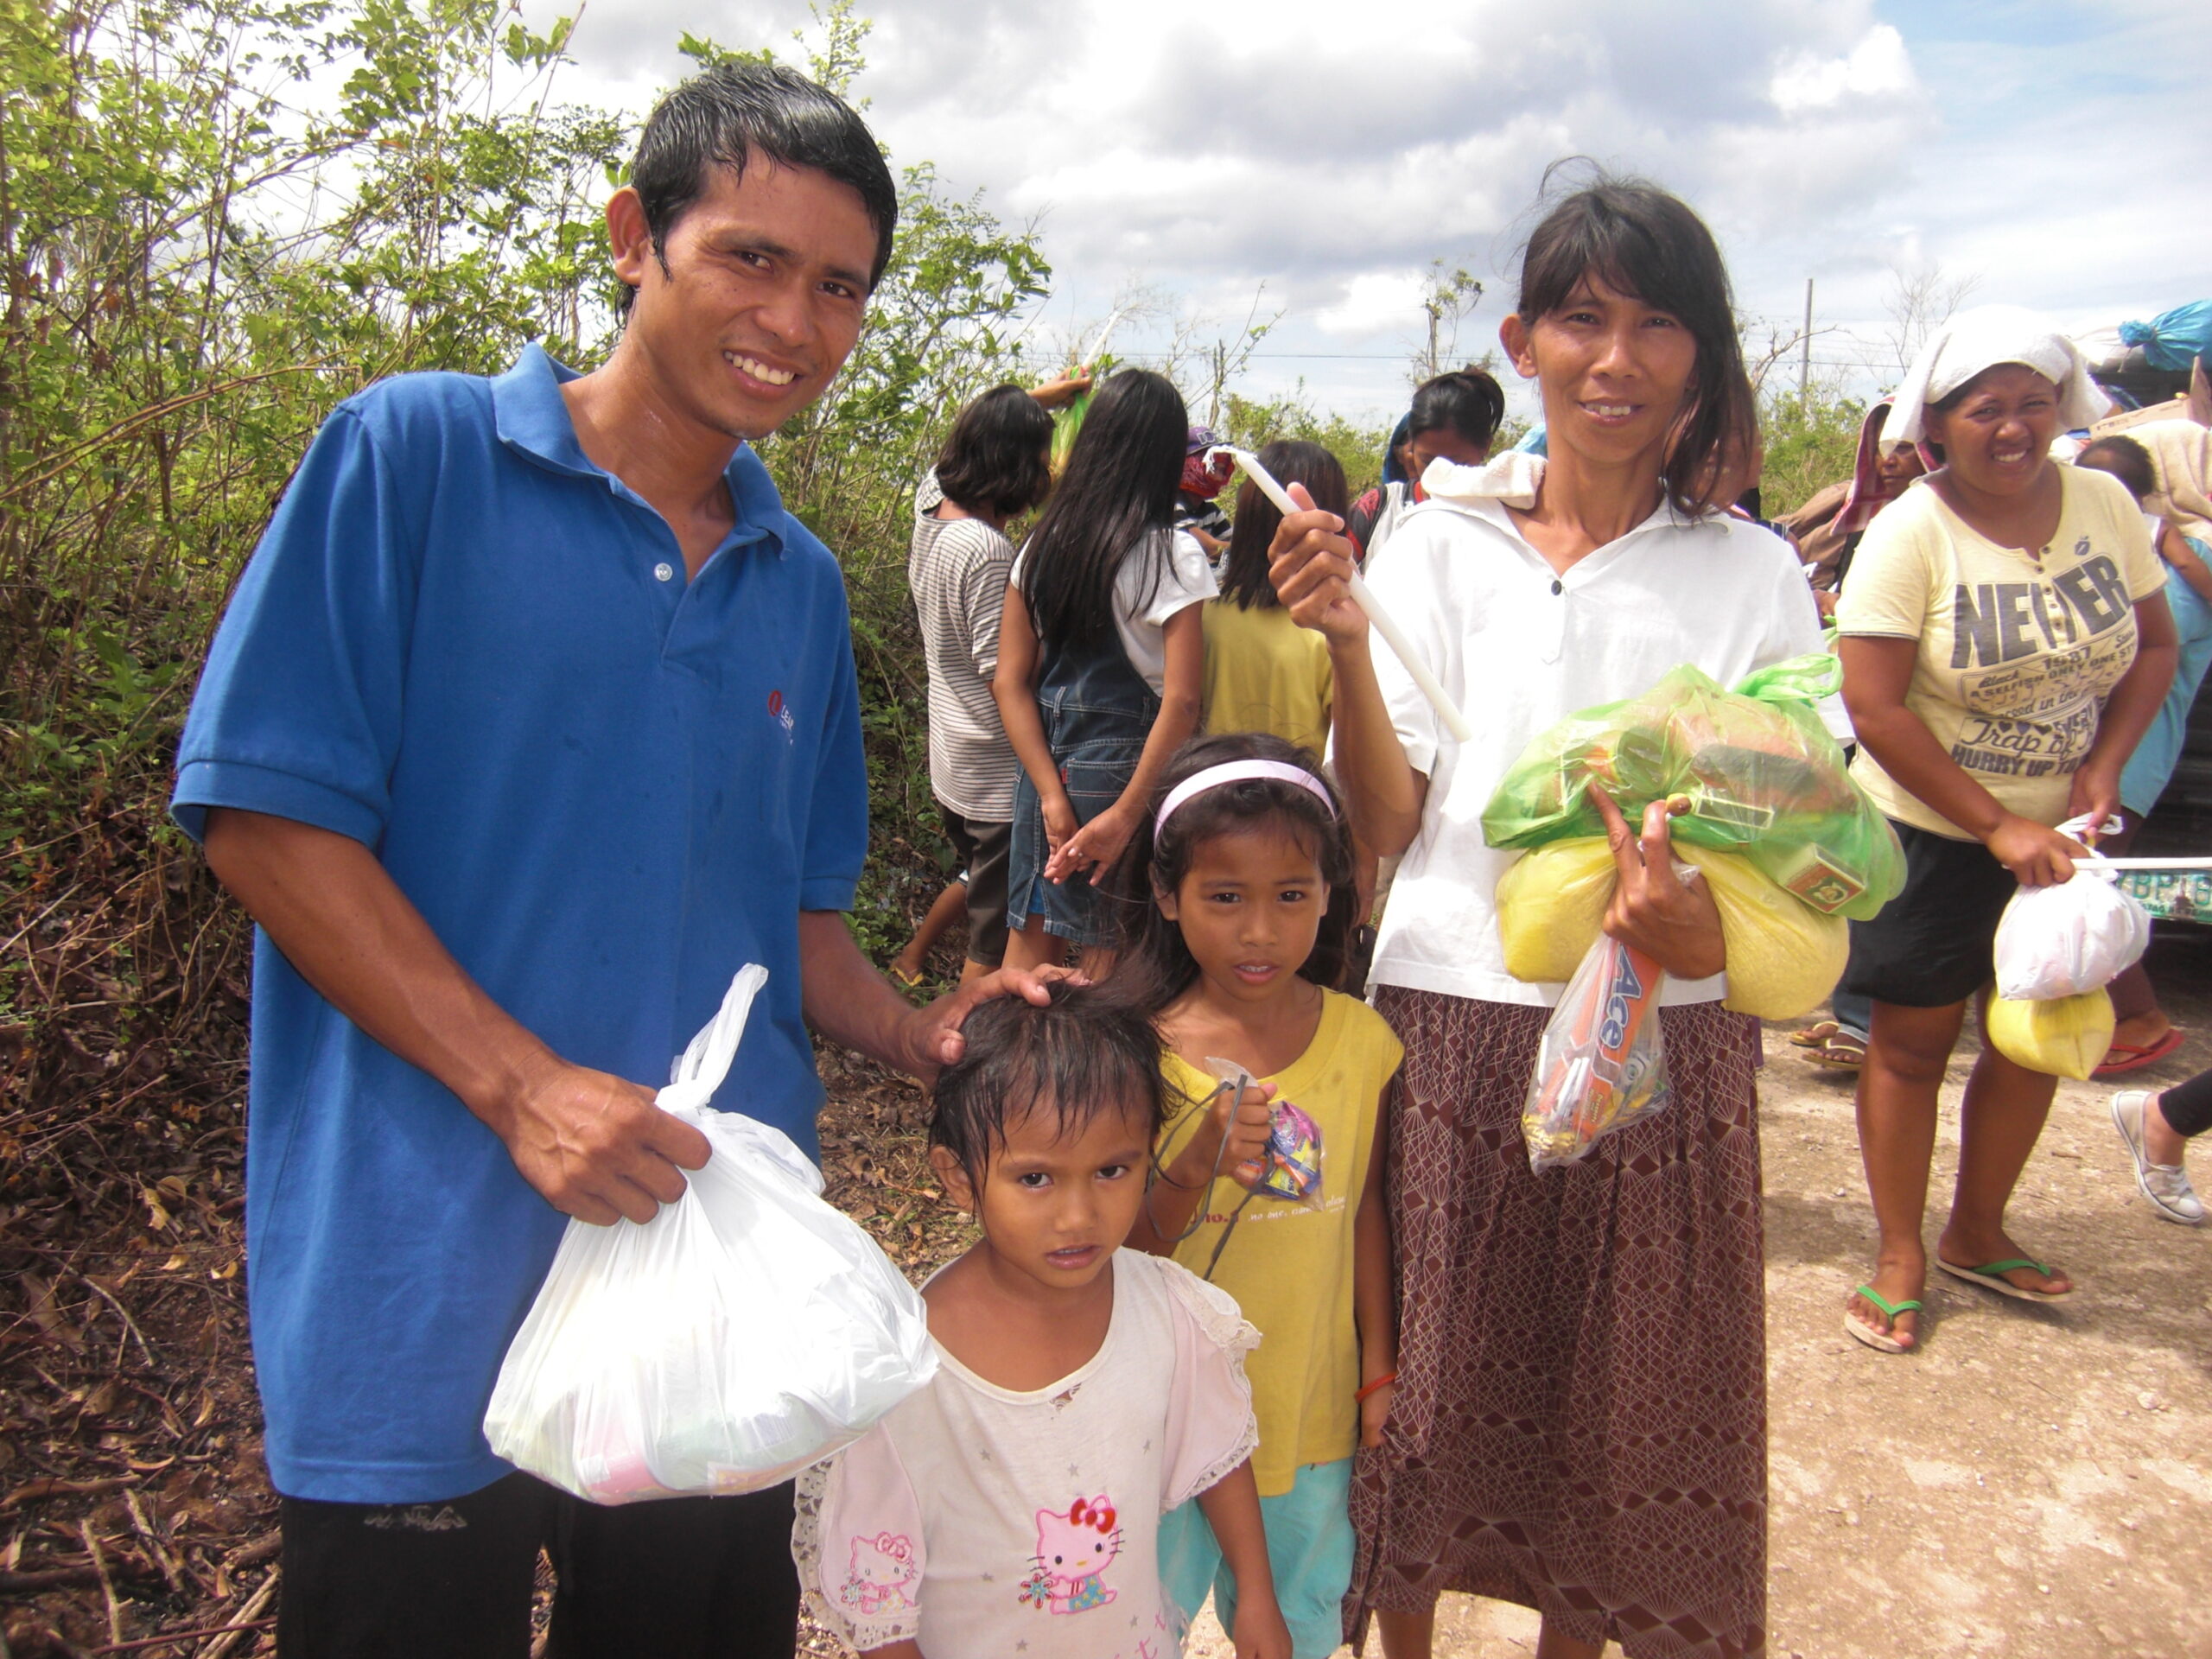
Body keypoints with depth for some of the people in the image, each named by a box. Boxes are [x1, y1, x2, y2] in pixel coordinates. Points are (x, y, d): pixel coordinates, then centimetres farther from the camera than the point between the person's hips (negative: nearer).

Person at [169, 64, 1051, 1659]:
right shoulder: (412, 456, -6)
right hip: (425, 1307, -5)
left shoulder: (801, 584, 10)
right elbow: (266, 814, -12)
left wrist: (913, 1031, -4)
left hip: (723, 1299, 6)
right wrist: (522, 1086, -20)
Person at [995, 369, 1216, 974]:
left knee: (1029, 943, 15)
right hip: (1124, 768, -5)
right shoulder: (1172, 555, -9)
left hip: (1047, 762, 5)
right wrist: (1126, 812, -14)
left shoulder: (1043, 544, 5)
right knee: (1108, 968, 5)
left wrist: (1051, 792, -2)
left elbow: (1010, 682, 2)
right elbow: (1181, 702, -17)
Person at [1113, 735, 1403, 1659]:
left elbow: (1364, 1208, 3)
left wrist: (1379, 1367, 8)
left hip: (1312, 1408, 3)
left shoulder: (1359, 1040, -9)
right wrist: (1198, 1168, -32)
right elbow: (1122, 1254, -14)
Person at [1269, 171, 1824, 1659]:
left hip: (1666, 1046, 1)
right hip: (1458, 1026, -1)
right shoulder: (1441, 545, 1)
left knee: (1630, 1400, 14)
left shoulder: (1750, 575, 2)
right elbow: (1387, 822, -4)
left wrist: (1710, 935, -20)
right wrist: (1345, 642, -19)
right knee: (1432, 1381, 11)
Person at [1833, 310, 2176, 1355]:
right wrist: (1998, 826, -18)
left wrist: (2105, 766, -8)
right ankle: (1899, 1254, 22)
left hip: (2056, 830, 5)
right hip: (1930, 833, -5)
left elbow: (2154, 645, 9)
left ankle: (1976, 1231, 35)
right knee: (1914, 1041, 5)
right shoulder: (1911, 534, -16)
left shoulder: (2105, 504, -2)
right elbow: (1874, 708, -19)